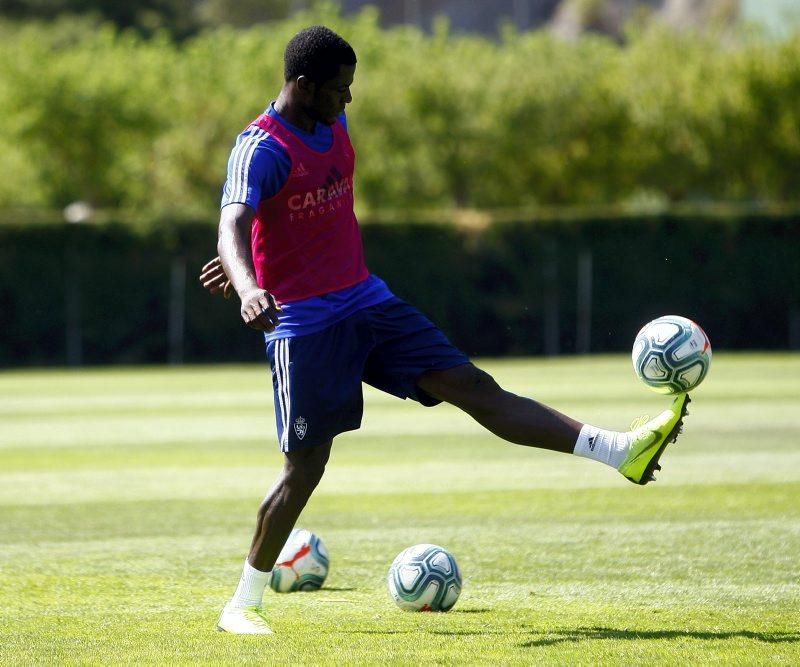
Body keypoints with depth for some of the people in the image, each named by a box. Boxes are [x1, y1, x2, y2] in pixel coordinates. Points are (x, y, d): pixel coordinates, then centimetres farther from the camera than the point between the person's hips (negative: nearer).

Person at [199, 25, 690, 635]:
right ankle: (243, 604, 8)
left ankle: (622, 452, -8)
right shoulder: (261, 149, -16)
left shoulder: (334, 127, 10)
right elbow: (233, 223, -32)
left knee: (473, 385, -1)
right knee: (307, 463, -5)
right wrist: (247, 284, -52)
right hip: (304, 325, -7)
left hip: (366, 302, 7)